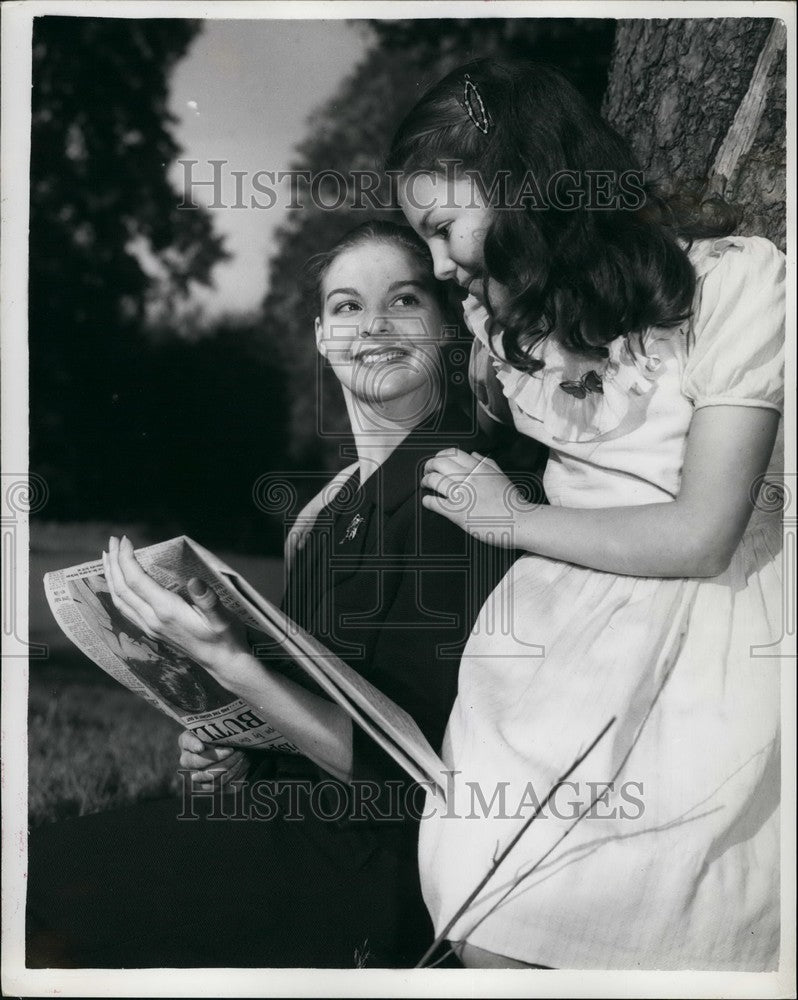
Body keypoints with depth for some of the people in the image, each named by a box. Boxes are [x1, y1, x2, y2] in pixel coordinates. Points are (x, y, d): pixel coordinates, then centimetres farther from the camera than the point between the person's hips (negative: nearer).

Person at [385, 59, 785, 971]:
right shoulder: (503, 311, 11)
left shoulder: (735, 280, -10)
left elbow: (699, 536, -12)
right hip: (563, 610, 5)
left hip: (714, 609, -4)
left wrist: (512, 519, -4)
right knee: (483, 914, -16)